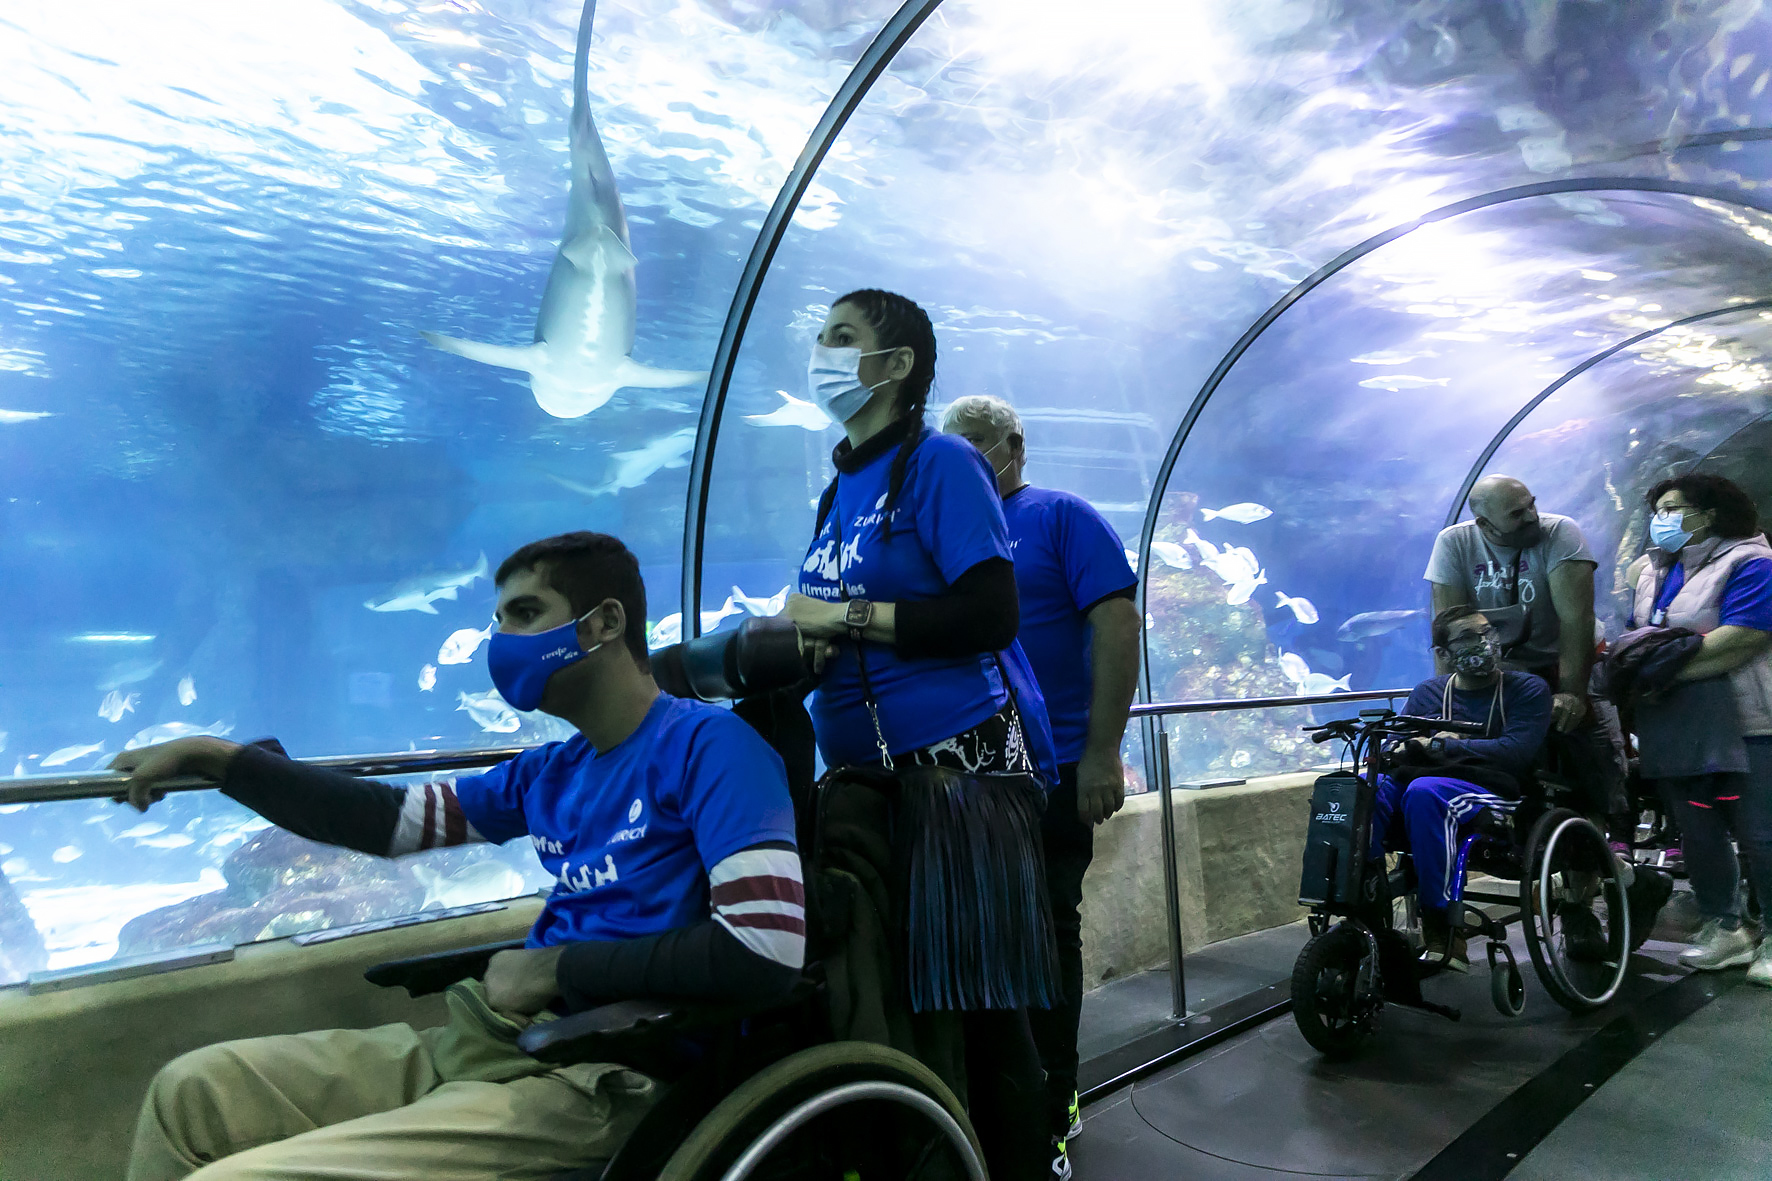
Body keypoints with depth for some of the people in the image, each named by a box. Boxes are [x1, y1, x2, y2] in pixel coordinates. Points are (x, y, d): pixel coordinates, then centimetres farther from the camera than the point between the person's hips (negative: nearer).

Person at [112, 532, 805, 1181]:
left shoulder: (707, 742, -13)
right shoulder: (552, 773, 13)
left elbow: (767, 952, -24)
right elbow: (389, 821, 21)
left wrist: (552, 967, -13)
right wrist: (213, 757, 17)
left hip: (606, 1081, -8)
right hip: (489, 1043, 9)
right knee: (191, 1091, 10)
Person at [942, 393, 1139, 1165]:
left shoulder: (1060, 517, -3)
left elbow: (1118, 625, -12)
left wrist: (1102, 752, -18)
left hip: (1051, 772, -5)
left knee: (1047, 933, 7)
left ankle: (1050, 1111, 23)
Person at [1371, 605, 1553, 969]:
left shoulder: (1528, 688, 10)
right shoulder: (1427, 692, 21)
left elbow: (1514, 752, -7)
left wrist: (1440, 745, -10)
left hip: (1494, 795, -3)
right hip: (1419, 782, 4)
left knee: (1425, 791, -38)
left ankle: (1443, 933, -33)